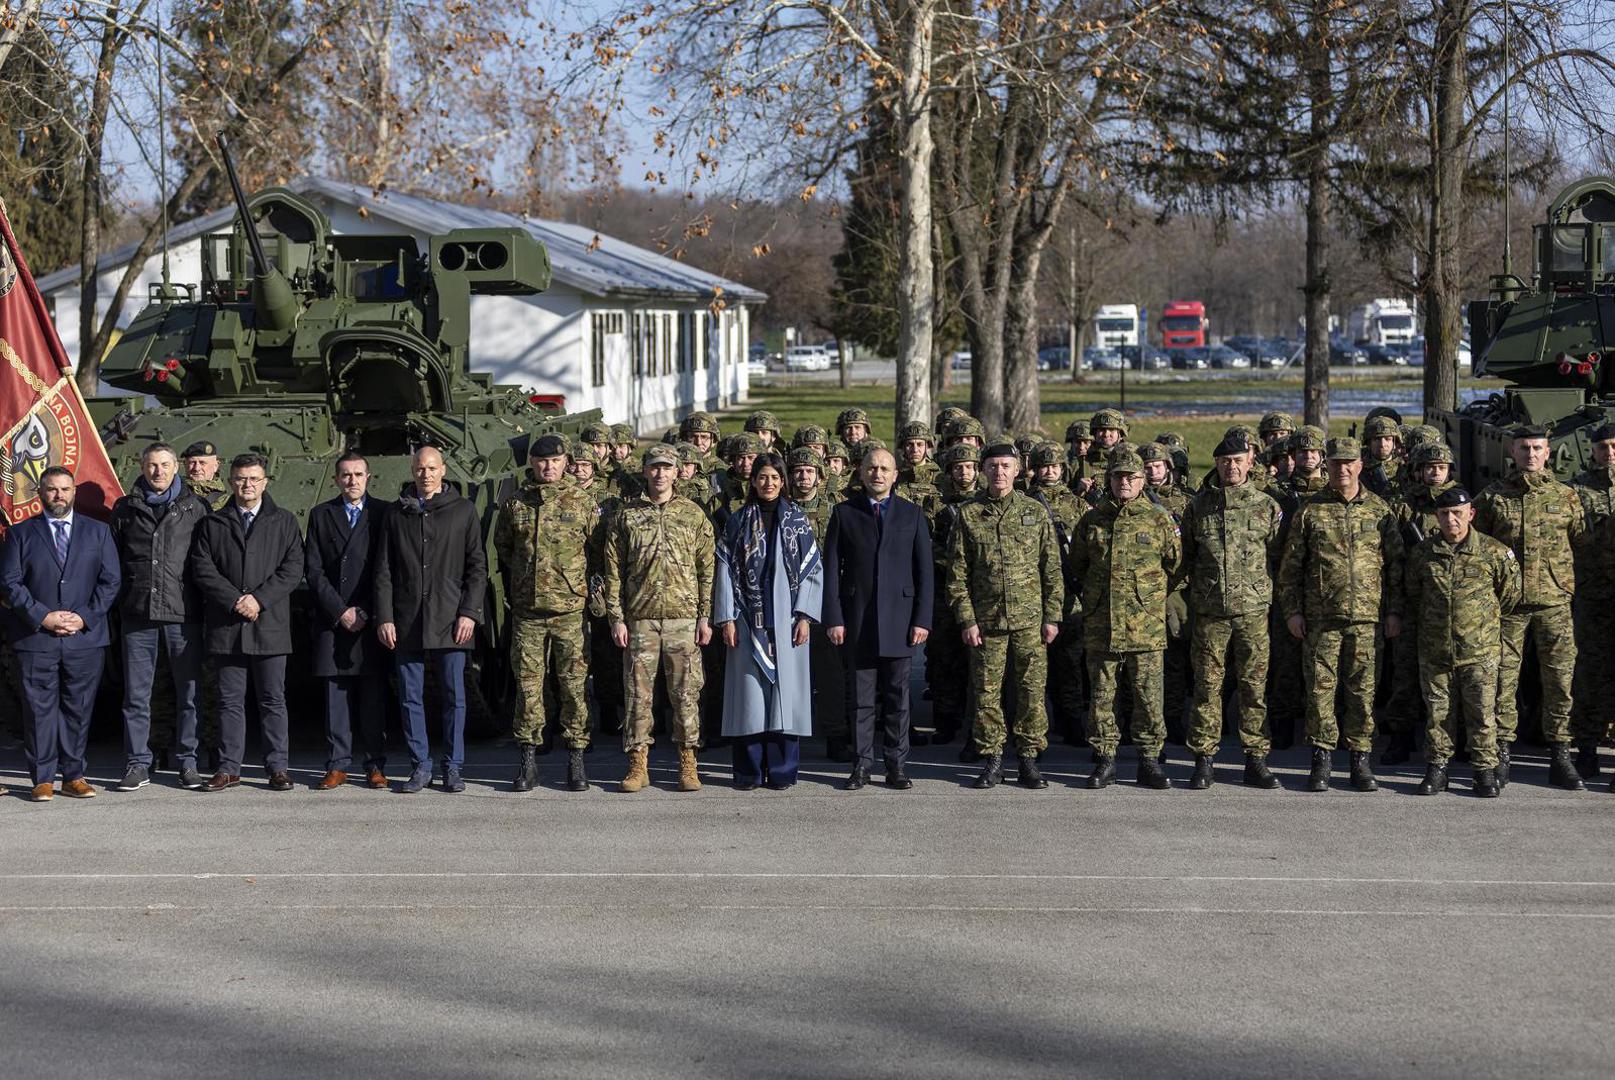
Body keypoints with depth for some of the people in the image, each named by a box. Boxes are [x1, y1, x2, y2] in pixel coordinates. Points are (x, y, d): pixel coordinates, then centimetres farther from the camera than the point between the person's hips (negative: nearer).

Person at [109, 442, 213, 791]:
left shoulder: (196, 507, 6)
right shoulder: (125, 508, 11)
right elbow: (114, 559, 16)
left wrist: (205, 602, 2)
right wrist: (121, 602, 9)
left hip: (184, 614, -1)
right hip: (138, 616, 1)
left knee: (188, 693, 3)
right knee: (136, 695, 3)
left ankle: (187, 762, 12)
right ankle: (137, 764, 10)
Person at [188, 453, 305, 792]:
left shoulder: (284, 522, 9)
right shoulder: (212, 524, 11)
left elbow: (293, 569, 0)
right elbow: (202, 569, 2)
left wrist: (259, 598, -12)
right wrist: (234, 600, -10)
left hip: (270, 624, -1)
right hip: (226, 625, 1)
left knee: (273, 700, 3)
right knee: (230, 701, 5)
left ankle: (277, 767, 8)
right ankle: (229, 768, 10)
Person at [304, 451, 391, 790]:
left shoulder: (384, 513, 6)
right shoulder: (321, 515, 11)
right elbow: (313, 569, 5)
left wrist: (366, 612, -7)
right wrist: (339, 611, -5)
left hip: (372, 620, -1)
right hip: (332, 619, 1)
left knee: (374, 696, 0)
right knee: (336, 697, 2)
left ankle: (376, 765, 6)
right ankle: (337, 765, 7)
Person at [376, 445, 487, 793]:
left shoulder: (463, 510, 6)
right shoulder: (398, 513, 10)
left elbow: (477, 566, 4)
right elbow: (384, 570, 9)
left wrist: (469, 612, -6)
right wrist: (384, 618, 0)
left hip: (450, 620, -2)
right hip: (407, 622, 2)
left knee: (453, 696, 1)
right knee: (411, 697, 4)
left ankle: (453, 767, 10)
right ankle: (420, 766, 12)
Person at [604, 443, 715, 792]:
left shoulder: (693, 515, 7)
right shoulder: (625, 516, 7)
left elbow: (707, 570, 6)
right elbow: (614, 571, 6)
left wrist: (706, 617, 0)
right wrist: (616, 618, -1)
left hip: (684, 619, 0)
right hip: (640, 619, 0)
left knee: (686, 692, 2)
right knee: (638, 692, 2)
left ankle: (688, 764, 10)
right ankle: (638, 764, 9)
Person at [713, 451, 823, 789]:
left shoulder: (797, 521, 6)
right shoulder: (738, 522, 7)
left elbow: (813, 570, 4)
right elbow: (725, 571, 4)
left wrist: (804, 616, -5)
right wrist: (726, 618, -4)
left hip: (785, 620, 0)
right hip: (748, 621, 0)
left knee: (785, 691, -1)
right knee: (749, 693, -1)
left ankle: (782, 770, 5)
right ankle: (749, 771, 5)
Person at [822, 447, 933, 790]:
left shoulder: (912, 514, 7)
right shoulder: (844, 513, 5)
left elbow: (924, 570, 5)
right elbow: (831, 569, 3)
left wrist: (922, 619, -3)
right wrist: (833, 618, -5)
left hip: (899, 618, 1)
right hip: (857, 619, 0)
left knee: (897, 697, 4)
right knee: (861, 698, 3)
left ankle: (896, 766, 11)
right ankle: (861, 765, 10)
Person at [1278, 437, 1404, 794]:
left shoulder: (1379, 509, 7)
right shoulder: (1310, 511, 4)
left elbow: (1395, 564, 10)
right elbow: (1290, 566, 6)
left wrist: (1394, 611, 4)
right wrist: (1292, 611, 0)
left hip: (1366, 615, 1)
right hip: (1320, 616, -1)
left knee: (1363, 688, 3)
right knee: (1320, 687, 0)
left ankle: (1361, 760, 12)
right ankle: (1321, 760, 8)